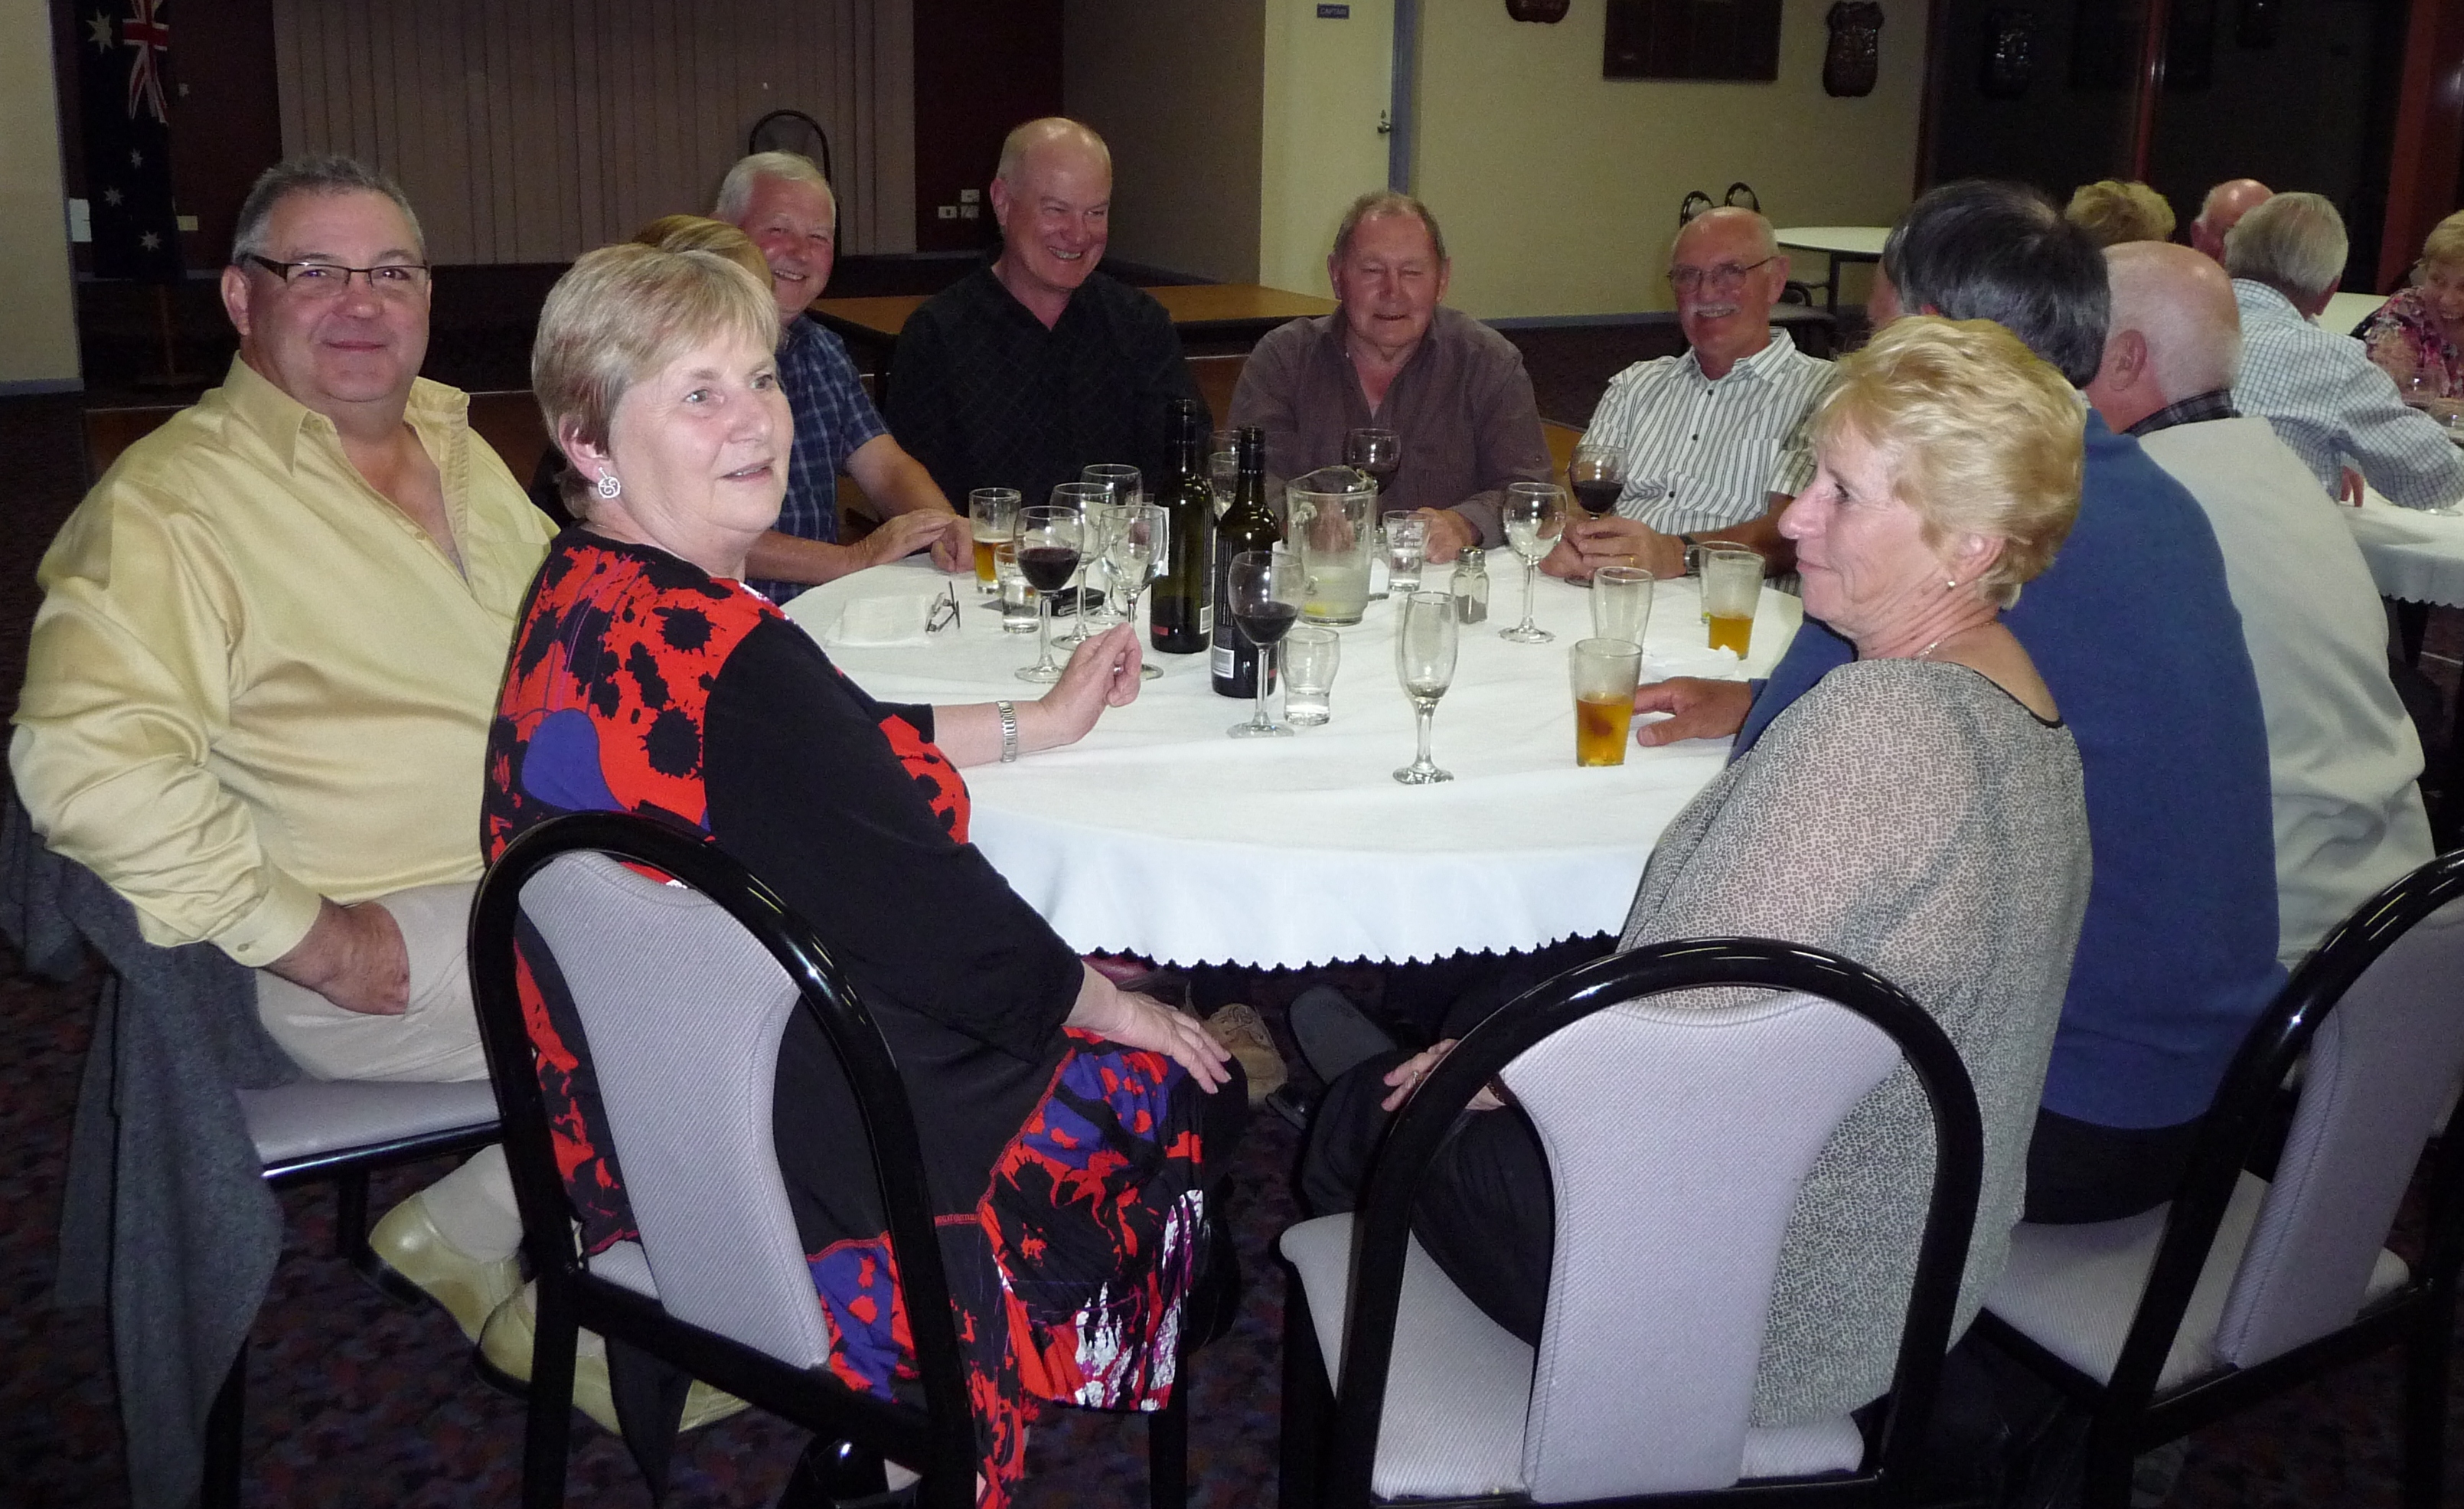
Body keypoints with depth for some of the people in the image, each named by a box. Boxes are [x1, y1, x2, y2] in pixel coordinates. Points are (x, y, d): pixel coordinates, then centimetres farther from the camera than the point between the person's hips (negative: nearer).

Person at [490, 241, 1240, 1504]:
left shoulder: (584, 594, 1)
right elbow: (927, 912, -23)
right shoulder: (726, 655, -31)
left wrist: (1041, 722, 19)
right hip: (777, 1161, -9)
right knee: (1184, 1092, 14)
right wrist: (1108, 1002, -6)